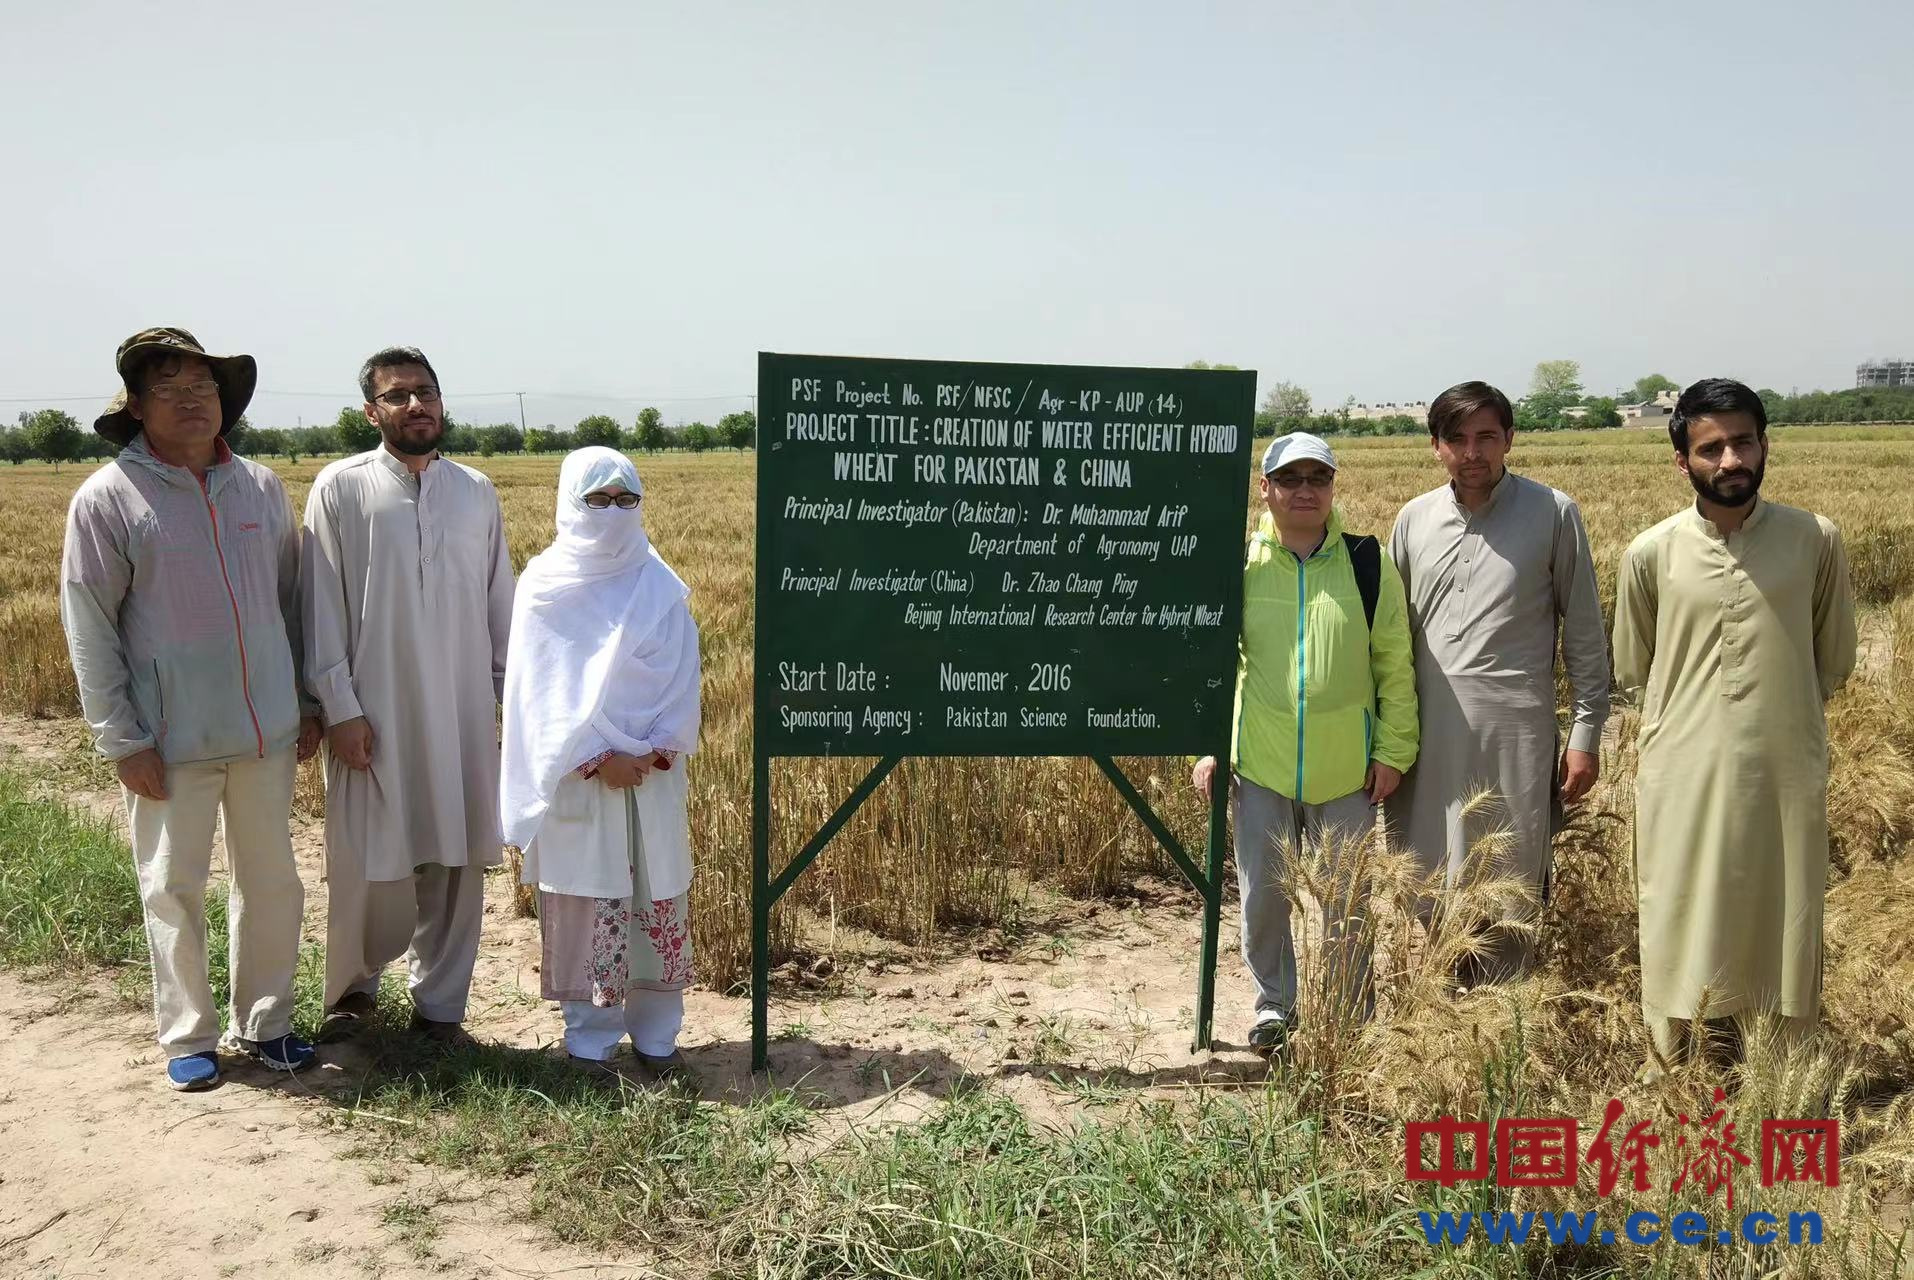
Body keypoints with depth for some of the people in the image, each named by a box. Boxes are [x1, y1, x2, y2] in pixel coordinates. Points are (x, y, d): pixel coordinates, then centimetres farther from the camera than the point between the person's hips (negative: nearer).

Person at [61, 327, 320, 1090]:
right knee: (174, 890, 8)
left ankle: (263, 1024, 27)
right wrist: (123, 740, -9)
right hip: (172, 740, -3)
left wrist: (308, 704, 9)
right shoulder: (107, 498, -7)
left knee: (272, 883, 11)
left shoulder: (261, 488, 4)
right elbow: (88, 629, -6)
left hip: (266, 731, 4)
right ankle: (188, 1036, 24)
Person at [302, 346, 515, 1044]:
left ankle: (439, 1005, 21)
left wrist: (511, 690, 8)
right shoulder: (340, 488, -3)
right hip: (375, 715, -3)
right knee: (367, 867, 5)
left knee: (456, 863, 7)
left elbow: (499, 601, 11)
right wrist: (340, 708, -8)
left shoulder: (476, 491, 7)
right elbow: (322, 607, -4)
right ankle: (352, 988, 30)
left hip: (463, 713, 3)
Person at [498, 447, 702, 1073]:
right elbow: (542, 691, -6)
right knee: (582, 907, 4)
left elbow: (682, 679, 0)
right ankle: (590, 1039, 16)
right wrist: (598, 758, -14)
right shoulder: (544, 586, -2)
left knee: (659, 903, 6)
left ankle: (656, 1034, 19)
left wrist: (655, 752, -13)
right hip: (575, 777, -2)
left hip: (653, 775, 2)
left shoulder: (660, 586, 3)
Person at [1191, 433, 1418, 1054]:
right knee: (1261, 894, 9)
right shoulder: (1240, 564, -2)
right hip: (1259, 765, 1)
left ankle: (1349, 1015, 30)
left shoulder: (1368, 563, -2)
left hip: (1346, 769, 0)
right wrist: (1207, 746, 1)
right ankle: (1274, 1004, 30)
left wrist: (1393, 750, 0)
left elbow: (1395, 666, 3)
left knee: (1346, 900, 11)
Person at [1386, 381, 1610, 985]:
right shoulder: (1414, 519, 8)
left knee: (1511, 900, 4)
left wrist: (1586, 733, -1)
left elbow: (1585, 633, 3)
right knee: (1423, 893, 10)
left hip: (1516, 736, -3)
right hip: (1429, 735, 3)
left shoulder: (1553, 513, -1)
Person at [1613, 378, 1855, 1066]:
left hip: (1786, 779, 1)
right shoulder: (1650, 554, -3)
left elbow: (1833, 660, 11)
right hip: (1683, 782, 0)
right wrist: (1693, 723, 9)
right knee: (1681, 941, 7)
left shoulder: (1816, 541, -2)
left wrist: (1778, 717, 11)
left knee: (1784, 934, 10)